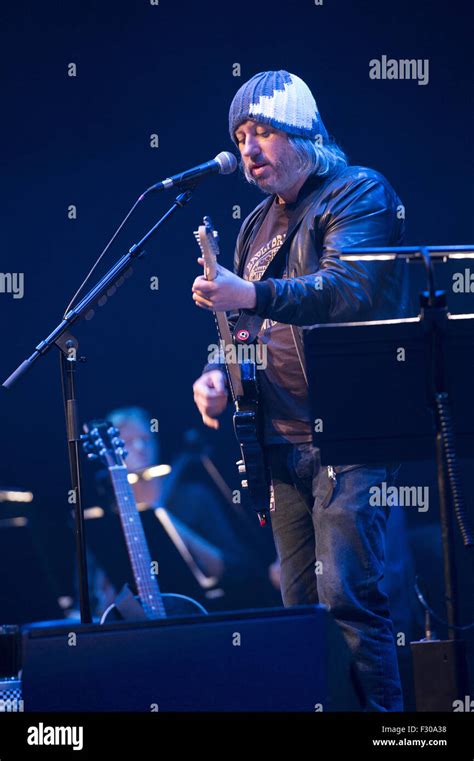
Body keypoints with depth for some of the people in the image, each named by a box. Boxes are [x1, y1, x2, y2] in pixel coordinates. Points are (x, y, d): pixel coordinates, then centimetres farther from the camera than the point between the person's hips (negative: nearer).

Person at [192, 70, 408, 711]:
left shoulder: (360, 194, -4)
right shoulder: (257, 226, 19)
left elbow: (349, 290, -21)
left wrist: (252, 296, -33)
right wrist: (219, 373, 3)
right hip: (283, 443, 8)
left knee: (347, 596, -16)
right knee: (301, 607, 6)